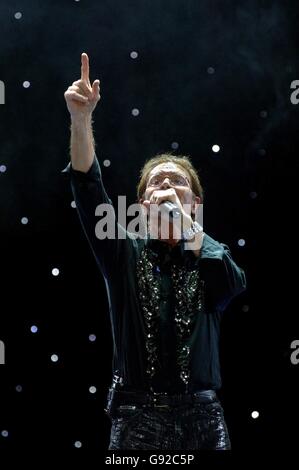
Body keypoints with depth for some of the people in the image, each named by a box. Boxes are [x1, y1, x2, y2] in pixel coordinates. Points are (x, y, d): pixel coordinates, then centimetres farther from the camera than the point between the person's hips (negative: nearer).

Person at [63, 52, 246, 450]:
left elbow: (234, 283, -13)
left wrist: (183, 221, -20)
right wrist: (81, 119, -19)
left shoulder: (211, 255, 11)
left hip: (203, 416, 1)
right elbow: (88, 188, -5)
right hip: (138, 416, -1)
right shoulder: (125, 253, 10)